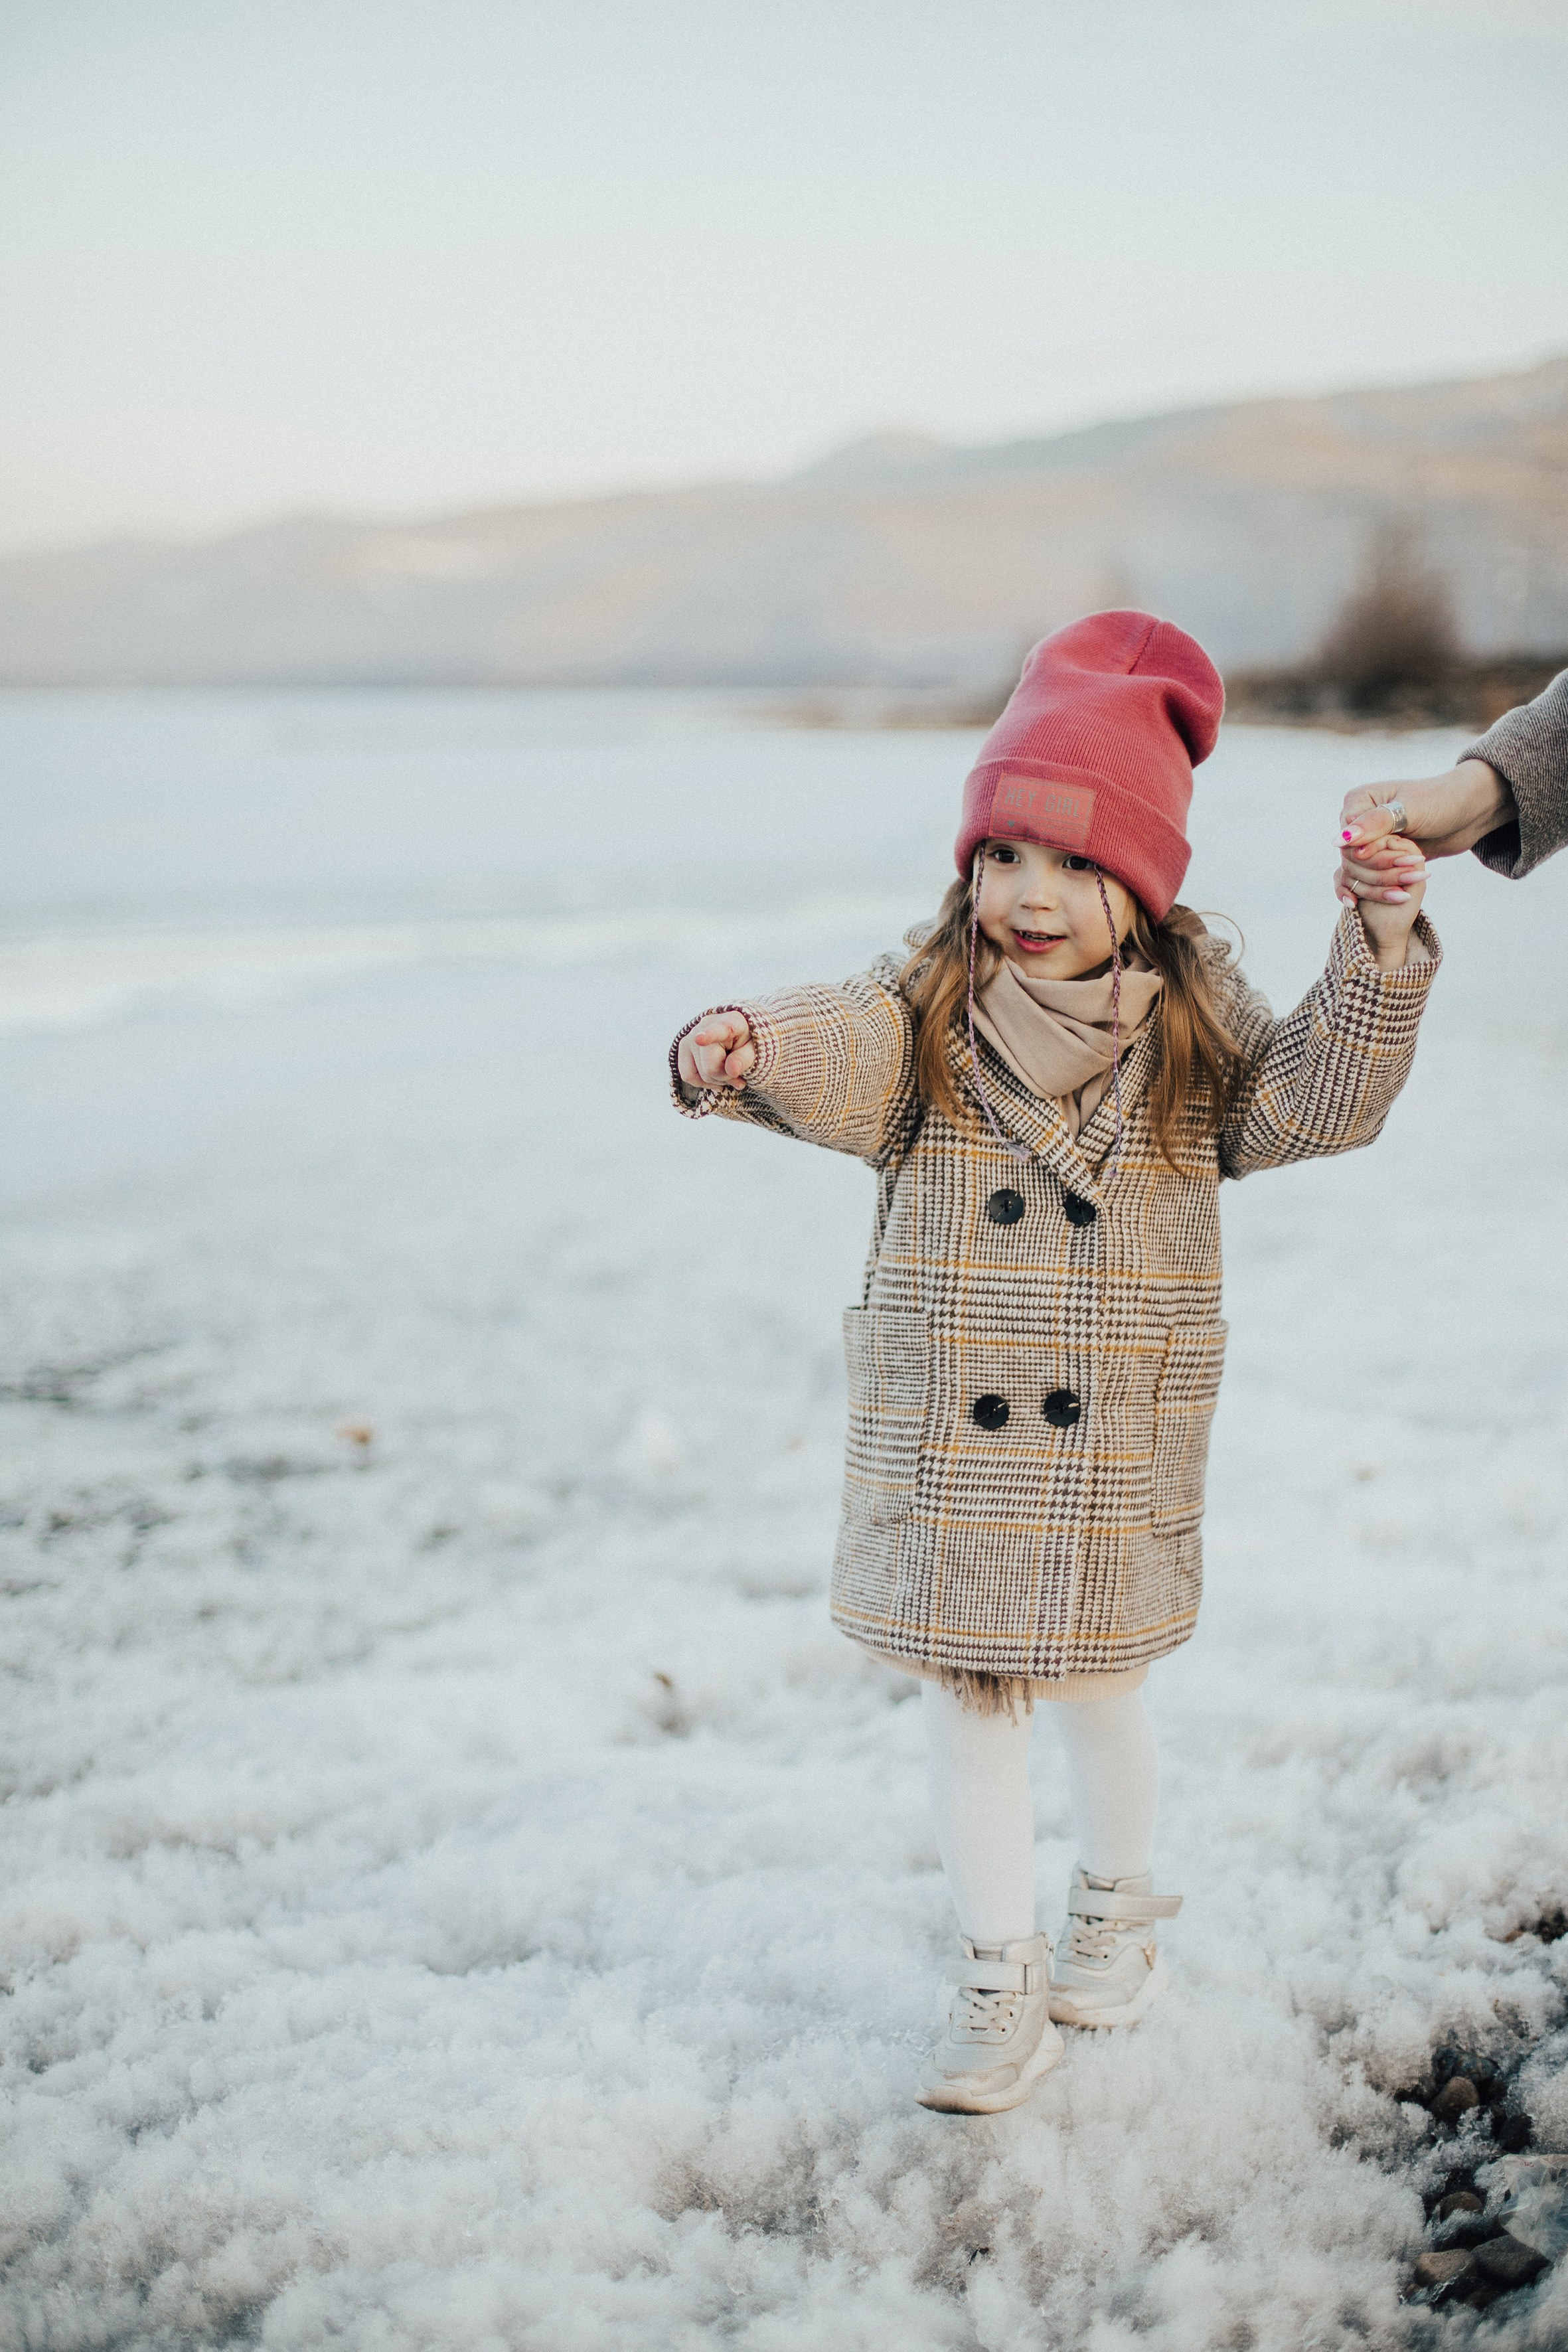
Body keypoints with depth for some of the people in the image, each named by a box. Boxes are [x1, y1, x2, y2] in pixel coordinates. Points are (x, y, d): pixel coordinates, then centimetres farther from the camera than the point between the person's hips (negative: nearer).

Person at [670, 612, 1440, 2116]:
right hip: (945, 1440, 0)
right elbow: (837, 1057, -22)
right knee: (964, 1698, 5)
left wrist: (1375, 968, -21)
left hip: (1116, 1444, 0)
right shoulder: (926, 1014, -4)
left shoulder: (1190, 1023, 0)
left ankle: (1116, 1910, 41)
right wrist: (748, 1054, -44)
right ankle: (1000, 1981, 19)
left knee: (1098, 1690, 13)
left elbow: (1311, 1104, -8)